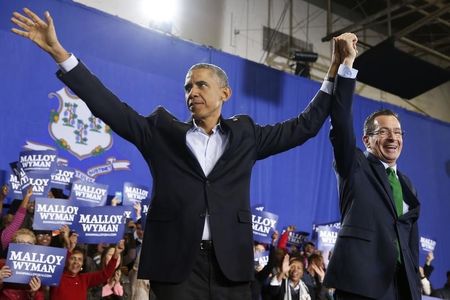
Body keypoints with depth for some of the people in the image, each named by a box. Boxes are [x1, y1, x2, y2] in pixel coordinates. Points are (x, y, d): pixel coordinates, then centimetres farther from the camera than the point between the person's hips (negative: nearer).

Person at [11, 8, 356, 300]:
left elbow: (305, 125, 15)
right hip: (177, 261, -1)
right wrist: (58, 52, 1)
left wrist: (337, 71, 10)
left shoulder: (244, 134, 13)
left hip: (231, 261, 1)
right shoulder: (164, 131, 11)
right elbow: (110, 107, 6)